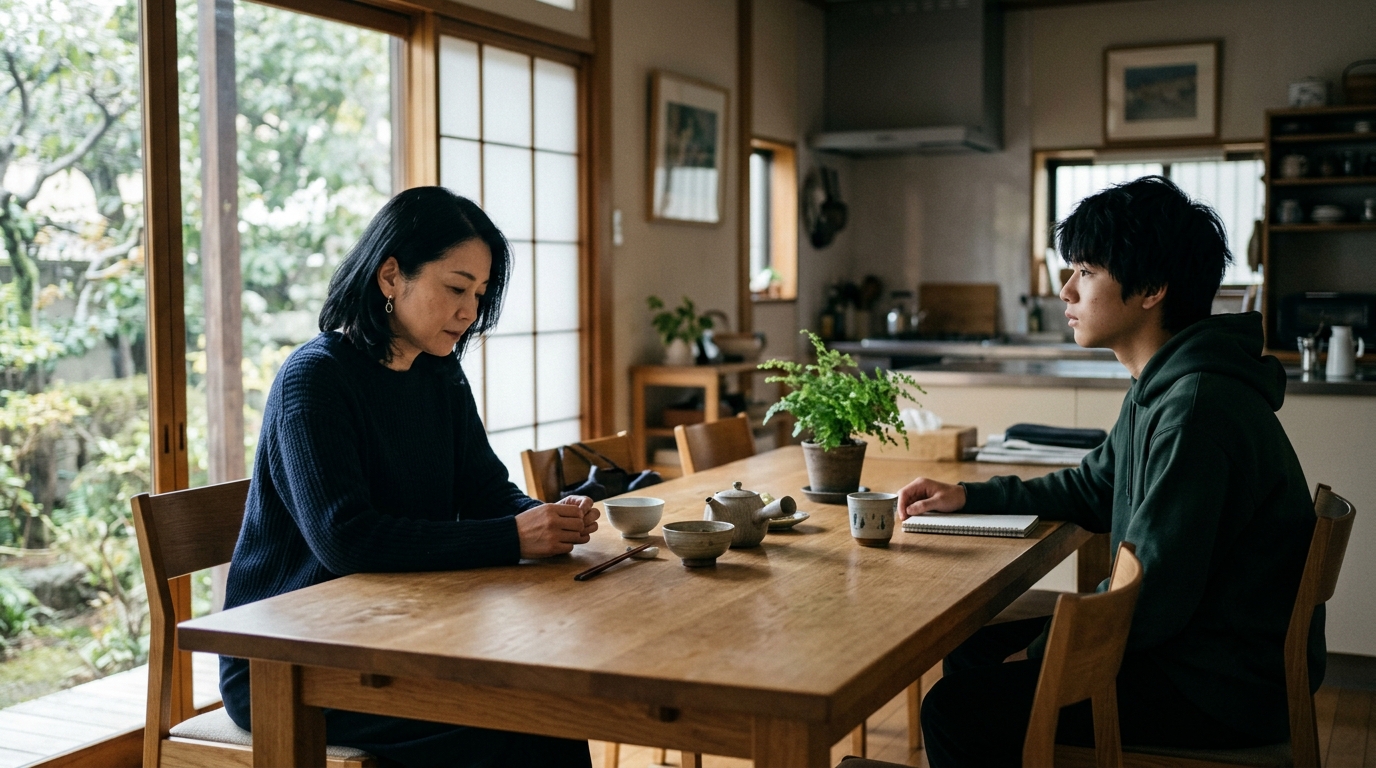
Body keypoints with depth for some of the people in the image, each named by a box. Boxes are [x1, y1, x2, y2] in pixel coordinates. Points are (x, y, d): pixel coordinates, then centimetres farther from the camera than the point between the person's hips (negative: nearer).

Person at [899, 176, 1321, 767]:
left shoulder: (1197, 408, -27)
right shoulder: (1163, 385, 7)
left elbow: (1150, 600, -27)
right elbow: (1092, 491, 23)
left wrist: (1038, 653, -12)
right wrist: (967, 496, 13)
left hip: (1222, 687, -10)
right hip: (1183, 636, 10)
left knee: (956, 711, -13)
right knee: (971, 651, 16)